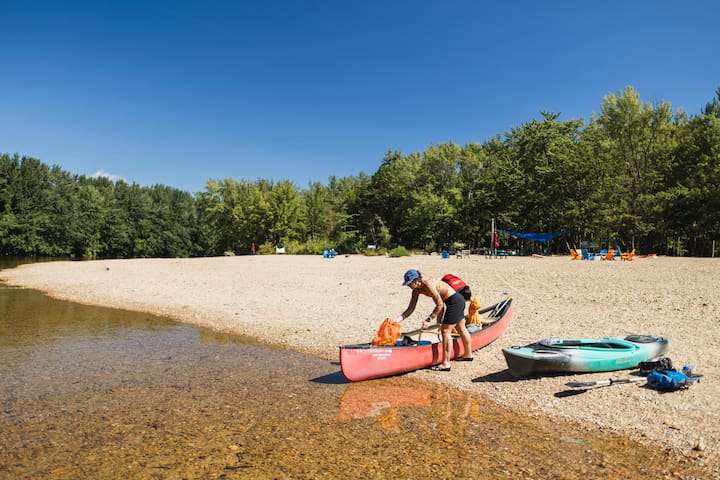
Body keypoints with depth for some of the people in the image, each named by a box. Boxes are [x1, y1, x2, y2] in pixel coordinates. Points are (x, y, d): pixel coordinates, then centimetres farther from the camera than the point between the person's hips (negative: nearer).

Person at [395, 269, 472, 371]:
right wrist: (396, 320, -8)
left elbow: (440, 304, -25)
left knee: (445, 331, -8)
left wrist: (429, 320, -23)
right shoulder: (417, 290, -2)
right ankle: (468, 354, 42)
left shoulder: (428, 284, -28)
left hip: (455, 301, -10)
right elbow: (410, 309, 0)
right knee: (461, 329, 24)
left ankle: (446, 363, -3)